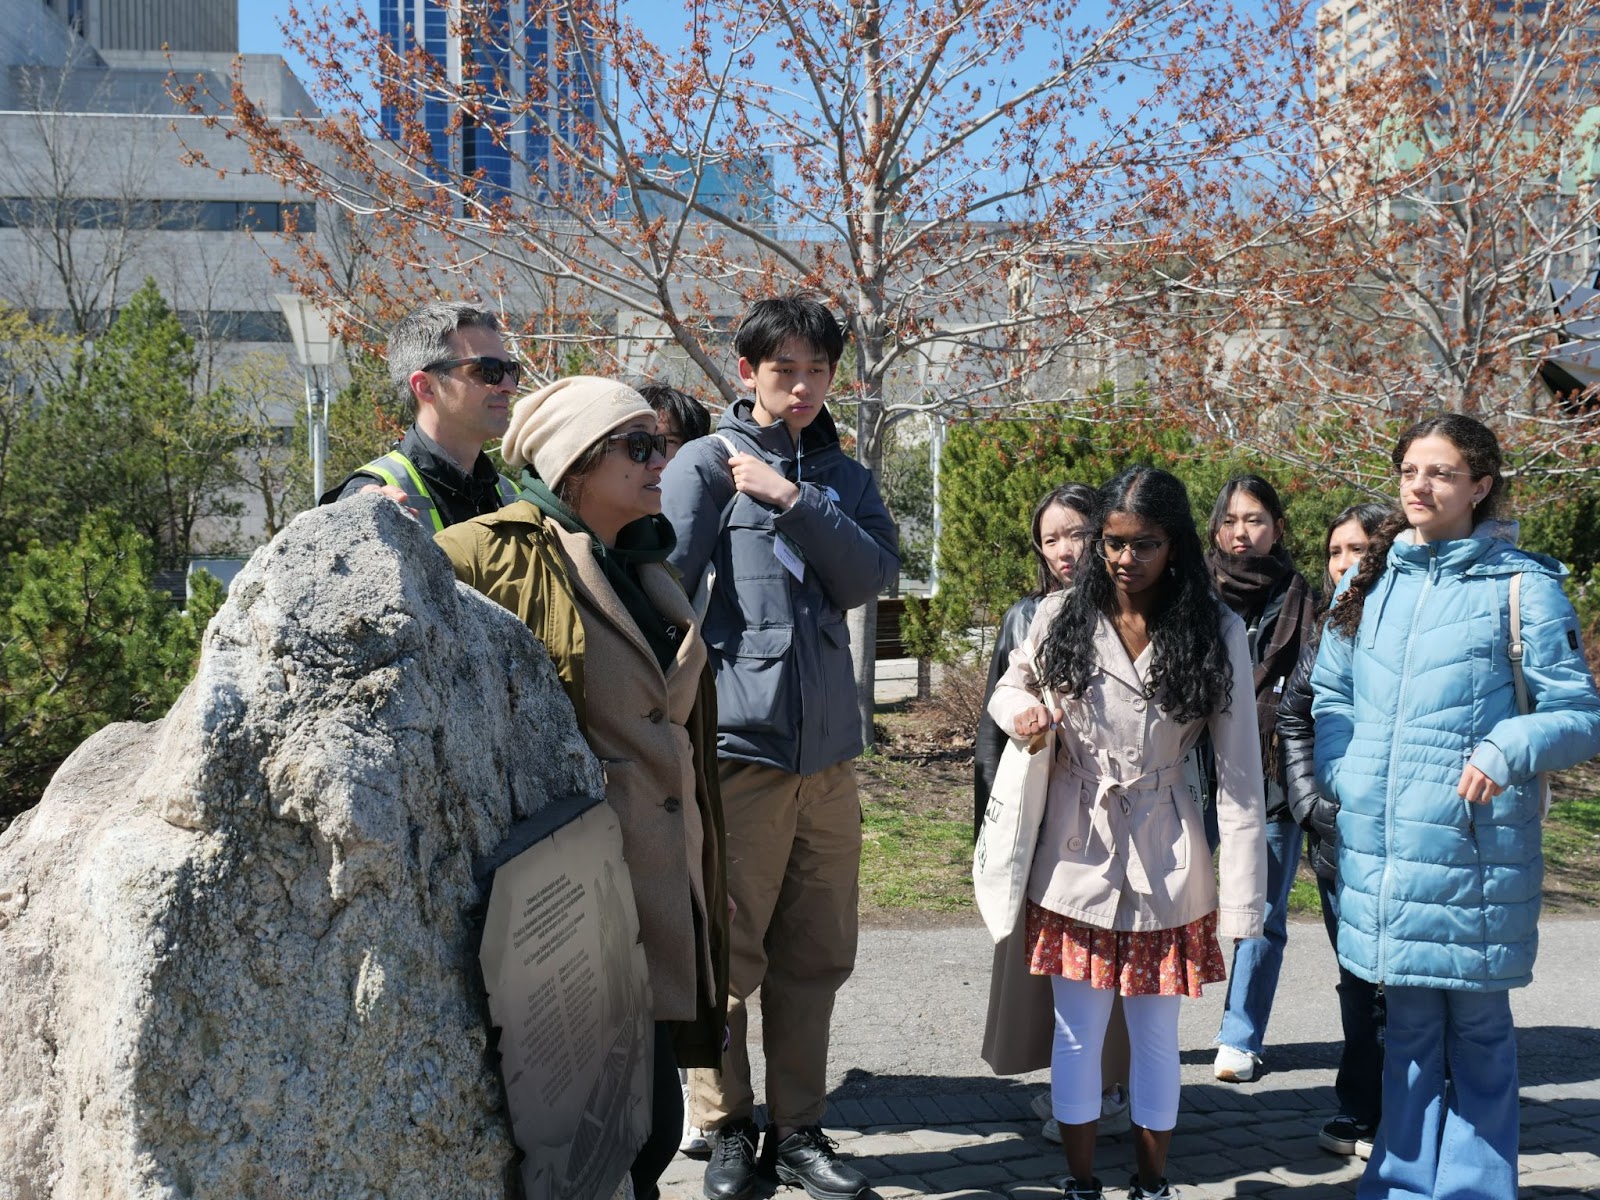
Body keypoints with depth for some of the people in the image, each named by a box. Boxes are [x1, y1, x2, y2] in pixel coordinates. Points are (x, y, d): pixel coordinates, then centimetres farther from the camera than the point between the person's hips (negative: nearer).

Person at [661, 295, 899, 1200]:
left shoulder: (846, 479, 15)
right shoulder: (706, 466, 1)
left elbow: (870, 579, -1)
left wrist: (791, 499, -10)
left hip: (829, 749, 5)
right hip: (738, 744, -4)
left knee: (816, 956, 11)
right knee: (728, 953, 1)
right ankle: (727, 1127, 19)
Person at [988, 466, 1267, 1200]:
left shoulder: (1216, 633, -8)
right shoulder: (1062, 616, -4)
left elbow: (1239, 772, -7)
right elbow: (1012, 686, 14)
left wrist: (1240, 896, -11)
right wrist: (1019, 711, -12)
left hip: (1166, 863, -1)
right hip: (1076, 857, 1)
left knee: (1156, 1036, 13)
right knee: (1078, 1033, 10)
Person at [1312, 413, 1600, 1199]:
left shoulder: (1522, 587, -5)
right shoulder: (1368, 581, 9)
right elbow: (1329, 692, 17)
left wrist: (1507, 750, -21)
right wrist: (1342, 774, 1)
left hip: (1476, 849, -4)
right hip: (1379, 847, 4)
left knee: (1478, 1027, 8)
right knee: (1407, 1026, 15)